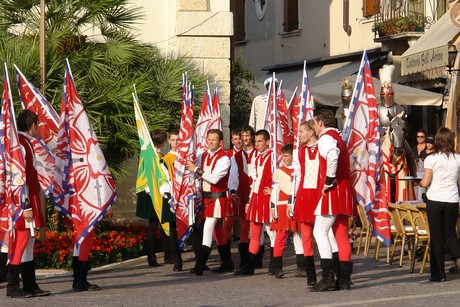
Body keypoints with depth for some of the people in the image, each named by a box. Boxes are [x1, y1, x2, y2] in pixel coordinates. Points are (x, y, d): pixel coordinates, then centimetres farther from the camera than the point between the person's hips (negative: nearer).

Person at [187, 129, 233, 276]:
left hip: (217, 198, -8)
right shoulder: (204, 156, 13)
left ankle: (200, 266, -19)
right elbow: (198, 175, 13)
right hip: (206, 197, 8)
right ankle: (227, 264, 23)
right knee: (219, 231, 14)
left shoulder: (224, 158, -12)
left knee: (208, 229, -15)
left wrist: (197, 170, -20)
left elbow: (215, 178, -22)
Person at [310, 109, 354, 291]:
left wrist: (329, 182, -24)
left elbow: (332, 156, -31)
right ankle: (344, 279, 9)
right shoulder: (337, 138, 22)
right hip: (343, 193, 10)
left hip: (332, 193, -10)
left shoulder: (326, 138, -10)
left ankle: (327, 278, -15)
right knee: (341, 235, 9)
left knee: (320, 232, -10)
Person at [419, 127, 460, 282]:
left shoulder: (431, 159, -8)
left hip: (434, 200, -2)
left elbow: (425, 182, -10)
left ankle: (438, 274, 6)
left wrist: (420, 182, 12)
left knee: (436, 236, 5)